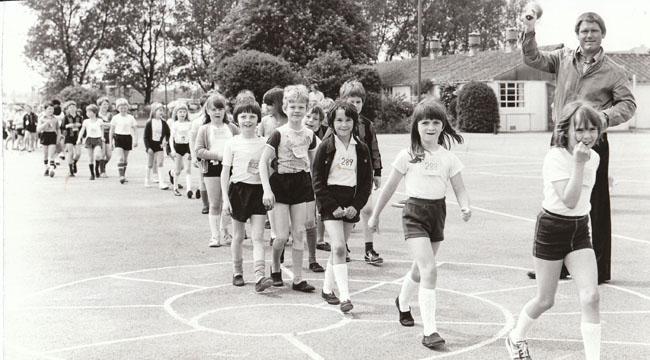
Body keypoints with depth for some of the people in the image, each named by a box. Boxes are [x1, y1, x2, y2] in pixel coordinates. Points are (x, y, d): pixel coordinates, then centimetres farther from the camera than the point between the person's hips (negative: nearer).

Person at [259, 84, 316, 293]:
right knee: (282, 236, -4)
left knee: (299, 234, 4)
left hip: (301, 184, 4)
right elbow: (263, 162, -10)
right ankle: (275, 267, 25)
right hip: (280, 183, -4)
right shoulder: (279, 134, -8)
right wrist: (267, 190, -17)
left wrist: (317, 187, 11)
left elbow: (313, 163, 15)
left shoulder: (309, 135, 5)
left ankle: (298, 279, 11)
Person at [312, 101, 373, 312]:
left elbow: (367, 181, 7)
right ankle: (344, 296, -15)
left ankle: (327, 289, 27)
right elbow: (317, 180, -5)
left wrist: (356, 206, -5)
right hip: (330, 203, -4)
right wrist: (332, 206, -13)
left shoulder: (361, 149, 4)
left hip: (351, 204, 4)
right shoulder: (326, 147, -5)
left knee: (339, 248, 11)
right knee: (339, 247, -14)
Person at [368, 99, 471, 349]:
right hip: (415, 212, -4)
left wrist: (465, 208, -21)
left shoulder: (449, 158, 3)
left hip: (438, 213, 4)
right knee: (429, 270, -17)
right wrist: (375, 215, 8)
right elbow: (389, 188, 2)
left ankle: (403, 303, 50)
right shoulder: (408, 156, -5)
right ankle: (430, 331, -14)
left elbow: (460, 189, 1)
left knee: (420, 269, 19)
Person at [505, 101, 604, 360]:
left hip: (580, 229, 5)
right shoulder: (555, 158, -18)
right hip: (552, 229, -5)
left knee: (590, 297, -9)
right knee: (545, 300, 7)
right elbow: (569, 200, -28)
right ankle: (516, 338, 35)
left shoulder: (594, 158, 4)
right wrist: (578, 162, -30)